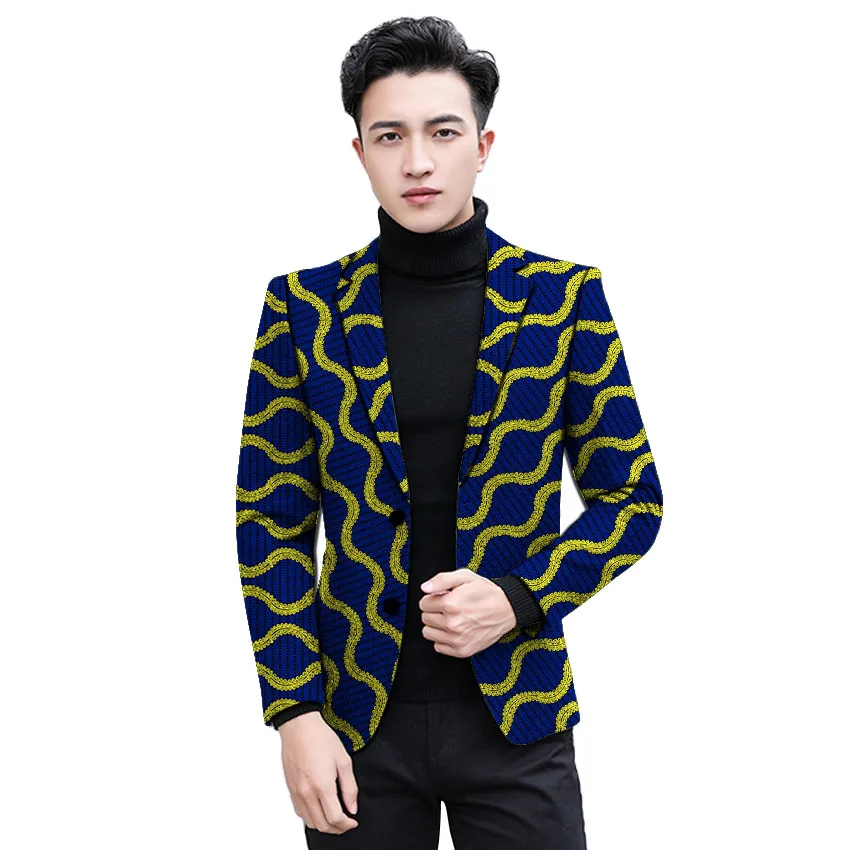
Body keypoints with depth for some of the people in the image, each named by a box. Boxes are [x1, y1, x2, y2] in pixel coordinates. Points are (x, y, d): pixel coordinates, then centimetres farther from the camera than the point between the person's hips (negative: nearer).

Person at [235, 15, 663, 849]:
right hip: (360, 718, 0)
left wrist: (521, 600, -12)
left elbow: (631, 497, 3)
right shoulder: (302, 308, 0)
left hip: (517, 714, 0)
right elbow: (272, 521, 1)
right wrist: (295, 714, -5)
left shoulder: (566, 297, -1)